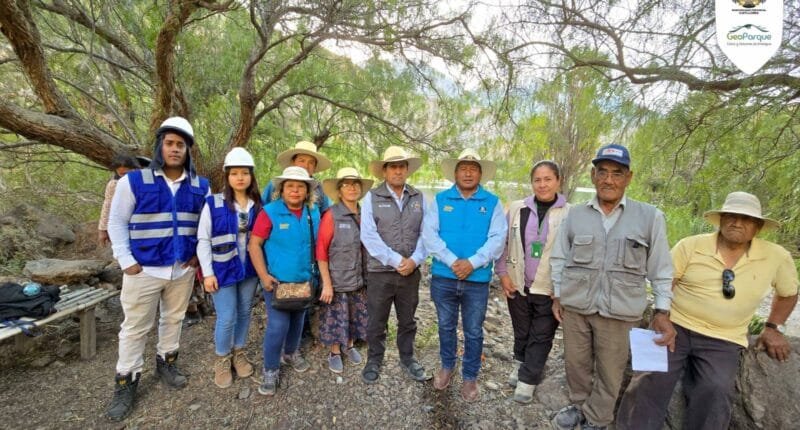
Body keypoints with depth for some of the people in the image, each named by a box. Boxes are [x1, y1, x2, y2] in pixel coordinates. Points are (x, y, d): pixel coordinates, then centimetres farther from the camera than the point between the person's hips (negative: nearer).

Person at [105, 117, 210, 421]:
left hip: (183, 270, 3)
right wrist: (126, 261, -9)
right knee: (135, 327, 7)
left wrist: (200, 253, 2)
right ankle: (126, 382, 23)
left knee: (173, 319, 17)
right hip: (144, 270, -2)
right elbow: (117, 222, -3)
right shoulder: (134, 181, -6)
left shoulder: (201, 186, 1)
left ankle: (166, 362, 37)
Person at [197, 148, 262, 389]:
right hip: (223, 270, -3)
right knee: (226, 318, 0)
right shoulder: (214, 204, -9)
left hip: (250, 269, 3)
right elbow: (203, 240, -7)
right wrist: (208, 272, -10)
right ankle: (222, 360, 25)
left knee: (244, 313, 15)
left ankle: (239, 353, 36)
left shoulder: (259, 205, 1)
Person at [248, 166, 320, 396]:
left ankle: (291, 352, 44)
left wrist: (314, 271, 3)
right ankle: (271, 370, 16)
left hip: (304, 279, 5)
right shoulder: (270, 212, -13)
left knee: (297, 320, 19)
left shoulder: (314, 213, 0)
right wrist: (264, 276, -17)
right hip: (277, 280, -4)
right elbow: (254, 244, -12)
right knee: (278, 325, -5)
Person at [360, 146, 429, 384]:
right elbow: (369, 236, -13)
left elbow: (425, 233, 1)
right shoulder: (372, 197, -5)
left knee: (408, 320, 18)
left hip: (411, 272, 3)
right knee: (376, 322, 12)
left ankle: (407, 358, 37)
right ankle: (374, 360, 31)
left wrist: (414, 260, -13)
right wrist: (396, 260, -16)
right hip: (380, 271, -2)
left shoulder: (419, 198, 4)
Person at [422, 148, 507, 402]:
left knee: (473, 332, 12)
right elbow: (429, 233, -7)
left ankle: (470, 377, 32)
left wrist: (472, 262, -18)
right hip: (443, 277, 1)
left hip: (477, 279, 0)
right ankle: (447, 366, 40)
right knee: (446, 327, 18)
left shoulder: (492, 203, 2)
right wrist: (452, 261, -17)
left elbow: (497, 238, -7)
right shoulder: (440, 199, 3)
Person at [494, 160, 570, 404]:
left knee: (541, 337, 10)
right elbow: (503, 242, 4)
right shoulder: (517, 208, -1)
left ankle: (528, 380, 28)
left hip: (550, 290, -2)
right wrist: (503, 273, -1)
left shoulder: (569, 214, -9)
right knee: (521, 332, 20)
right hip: (518, 285, 2)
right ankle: (521, 364, 44)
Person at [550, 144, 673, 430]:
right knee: (575, 363, 16)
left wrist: (662, 312, -1)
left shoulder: (650, 217, -3)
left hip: (619, 311, -1)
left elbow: (661, 270, 1)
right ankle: (579, 406, 41)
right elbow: (558, 259, 7)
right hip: (575, 305, 2)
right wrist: (557, 296, 6)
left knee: (610, 372, 12)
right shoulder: (575, 215, 1)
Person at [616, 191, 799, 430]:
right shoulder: (690, 246, -4)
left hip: (723, 340, 2)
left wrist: (773, 327, 14)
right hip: (676, 327, -1)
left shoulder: (777, 257, 2)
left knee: (715, 393, -20)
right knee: (651, 380, -15)